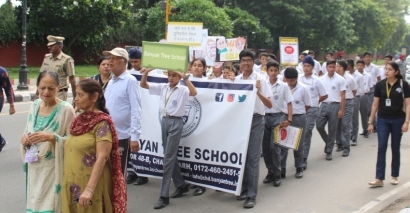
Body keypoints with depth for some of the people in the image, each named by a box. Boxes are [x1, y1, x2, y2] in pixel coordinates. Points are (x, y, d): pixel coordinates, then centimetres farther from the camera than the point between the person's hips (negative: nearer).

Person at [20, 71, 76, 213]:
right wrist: (25, 138, -5)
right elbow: (27, 132, 16)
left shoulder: (66, 109, -12)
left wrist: (52, 137, -26)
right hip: (34, 167, 6)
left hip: (54, 168, -6)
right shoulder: (34, 106, 6)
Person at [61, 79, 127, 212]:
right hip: (73, 185, 7)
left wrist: (89, 189, -25)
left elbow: (102, 157, -20)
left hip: (92, 185, -7)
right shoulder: (80, 120, 9)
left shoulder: (102, 123, -12)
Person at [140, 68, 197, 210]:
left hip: (176, 123, -6)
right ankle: (181, 186, 30)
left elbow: (194, 93, -28)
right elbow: (143, 85, 9)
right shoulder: (162, 87, 8)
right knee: (171, 156, 14)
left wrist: (185, 77, -32)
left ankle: (164, 196, -4)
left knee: (168, 158, -7)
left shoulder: (183, 89, -7)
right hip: (164, 121, 6)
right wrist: (146, 73, -9)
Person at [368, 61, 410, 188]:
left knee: (395, 148, 10)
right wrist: (371, 122, 6)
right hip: (382, 120, 1)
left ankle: (394, 176, 23)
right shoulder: (380, 85, 0)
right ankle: (379, 179, -5)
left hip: (397, 120, -1)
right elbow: (375, 104, 5)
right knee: (381, 148, -4)